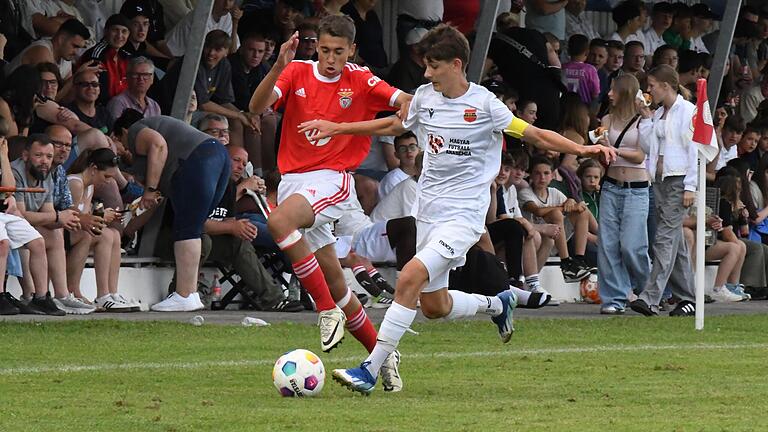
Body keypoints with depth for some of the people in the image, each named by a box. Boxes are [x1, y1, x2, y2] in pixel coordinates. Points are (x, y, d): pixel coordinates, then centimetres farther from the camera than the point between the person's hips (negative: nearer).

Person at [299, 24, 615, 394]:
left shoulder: (484, 104, -10)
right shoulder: (425, 97, 6)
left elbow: (536, 135, -7)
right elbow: (394, 126, 24)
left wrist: (582, 149, -21)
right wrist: (337, 128, 25)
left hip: (464, 214, -7)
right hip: (429, 210, 7)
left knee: (410, 277, -24)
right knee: (433, 306, 11)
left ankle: (371, 370, -23)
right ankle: (497, 305, 40)